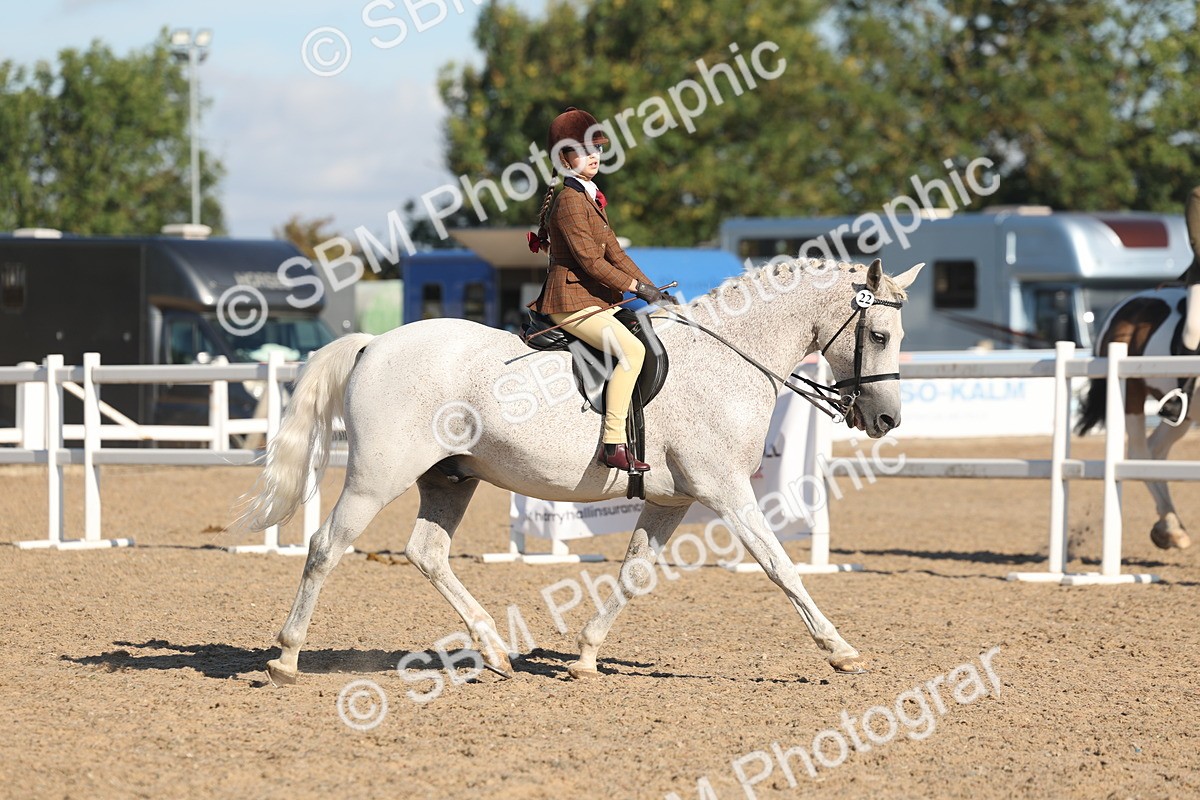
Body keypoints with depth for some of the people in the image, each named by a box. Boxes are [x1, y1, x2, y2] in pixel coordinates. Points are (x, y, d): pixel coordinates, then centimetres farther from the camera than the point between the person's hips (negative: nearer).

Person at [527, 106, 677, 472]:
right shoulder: (569, 200, -14)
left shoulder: (590, 196, 17)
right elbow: (590, 261, -19)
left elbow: (613, 252, 18)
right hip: (572, 301, -11)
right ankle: (613, 444, -32)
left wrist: (651, 288, 9)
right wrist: (637, 287, -15)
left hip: (595, 300, 11)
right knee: (631, 349, -28)